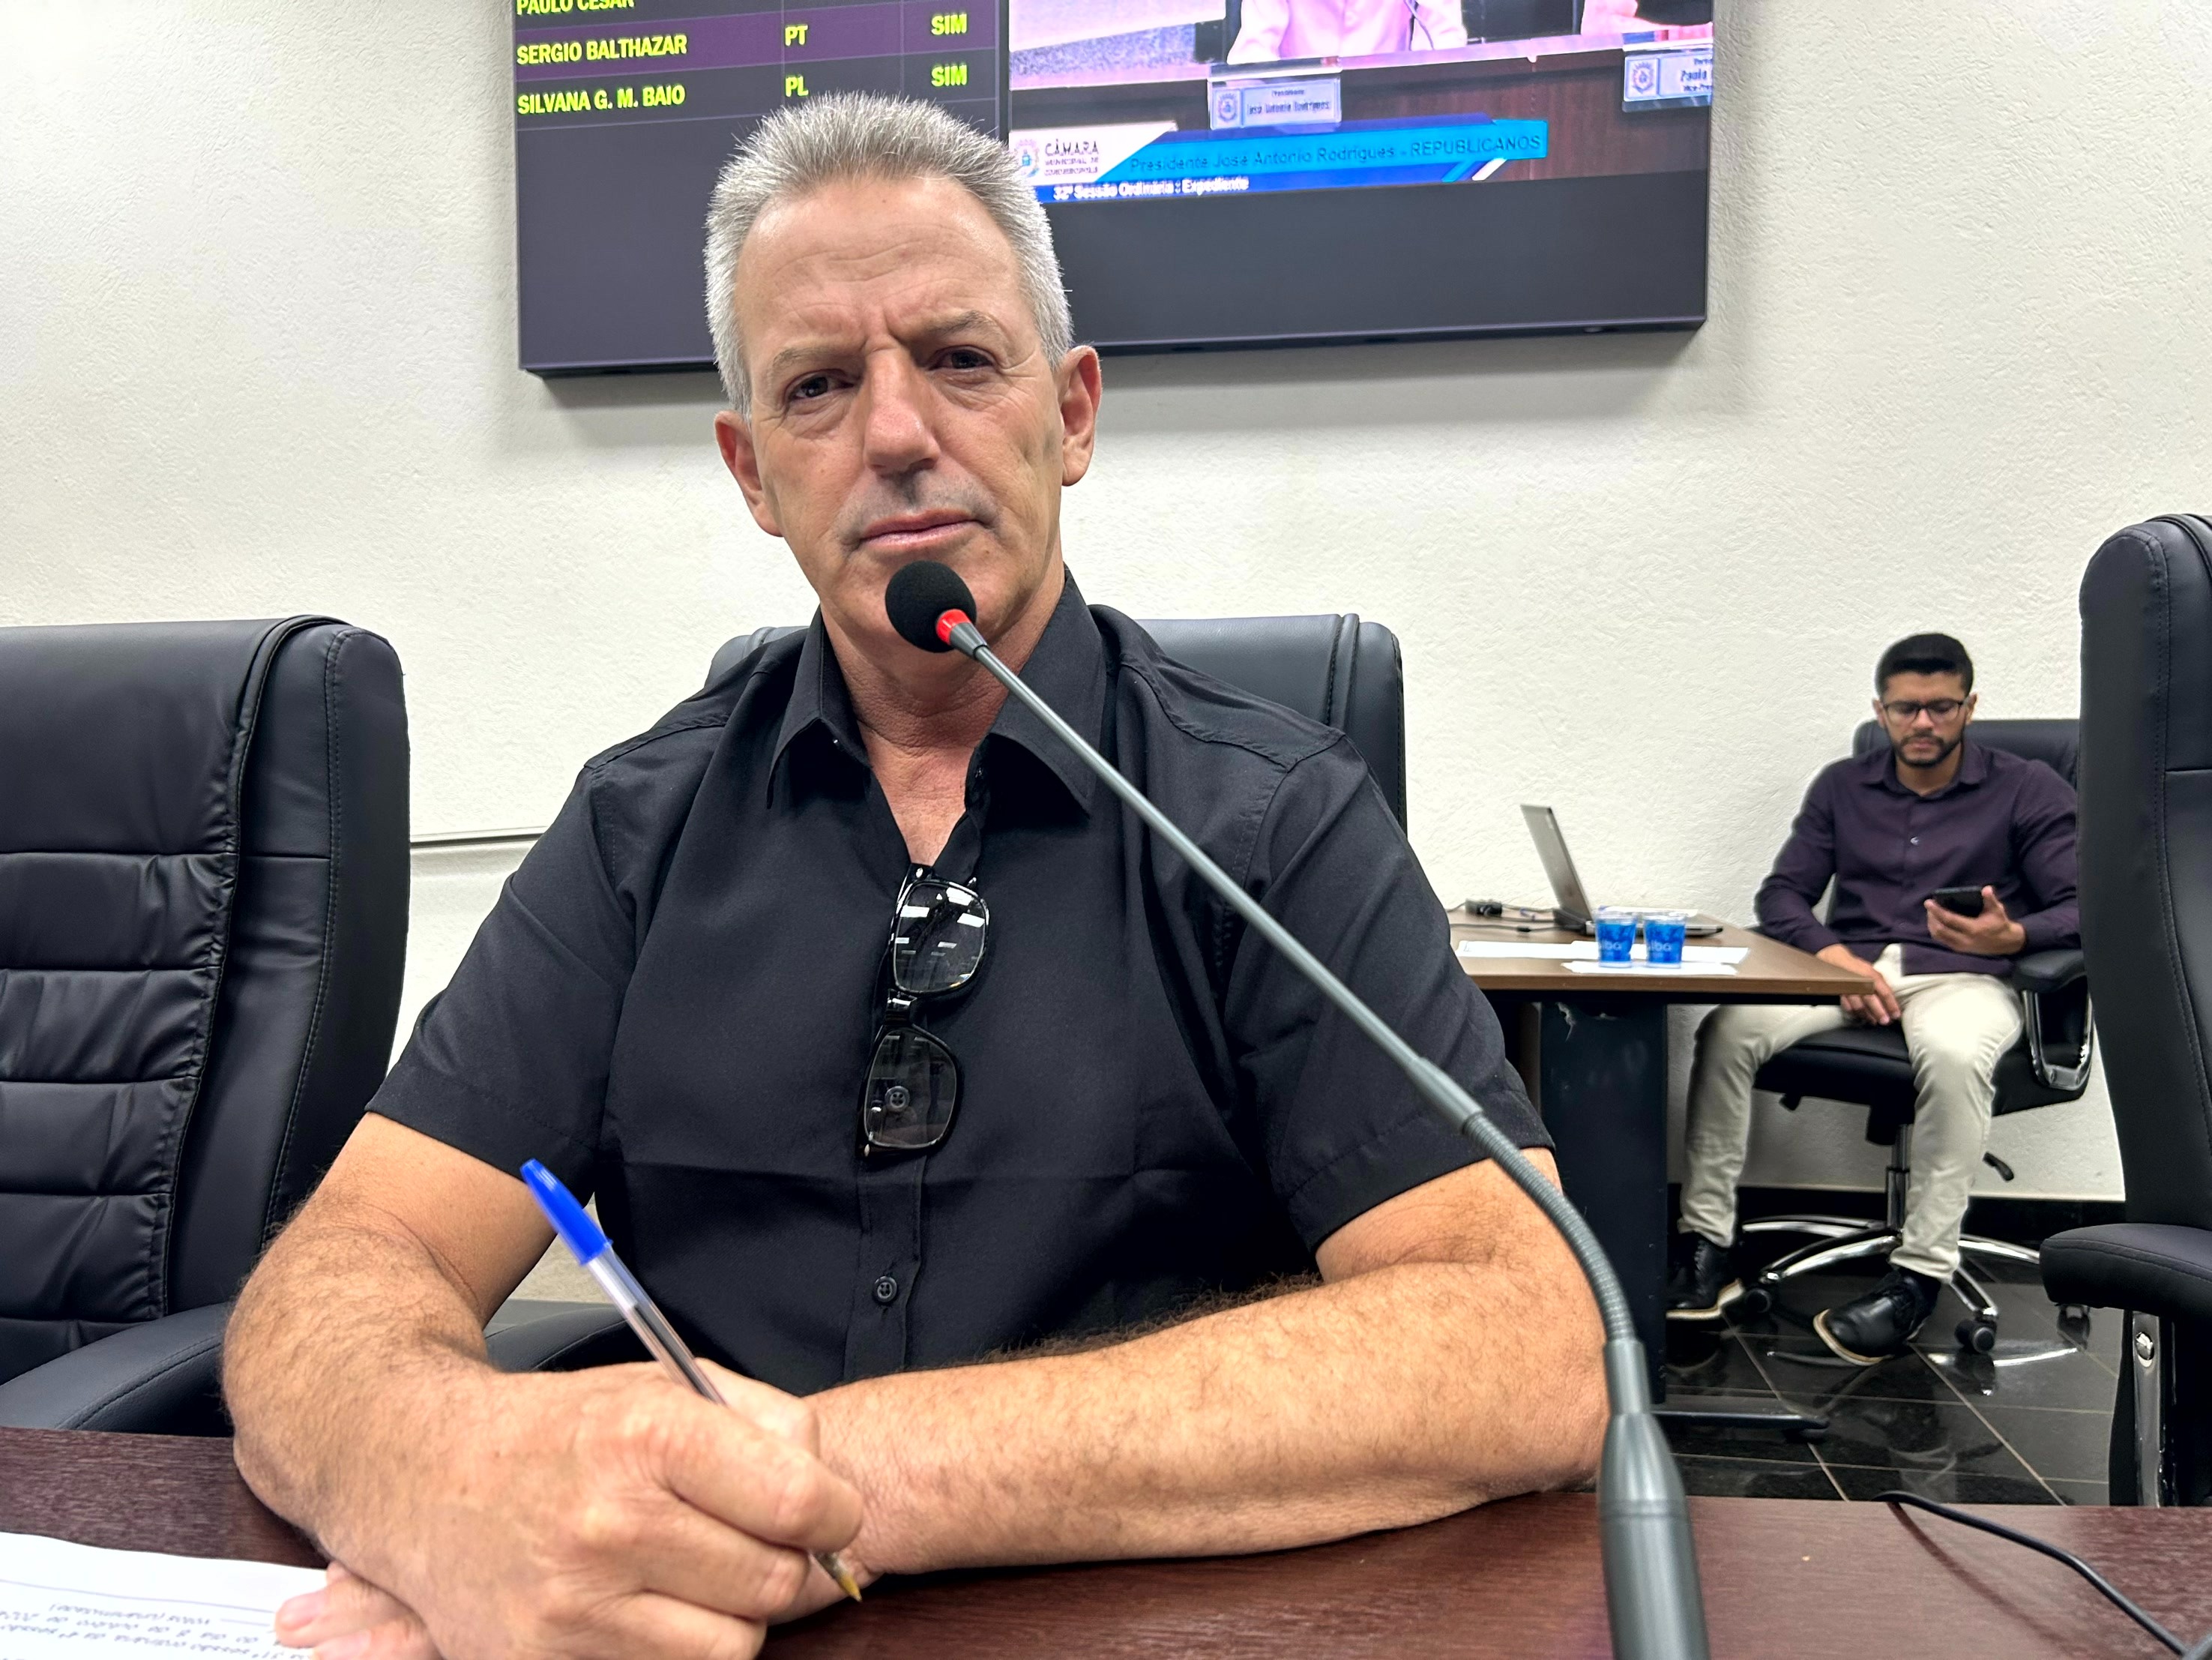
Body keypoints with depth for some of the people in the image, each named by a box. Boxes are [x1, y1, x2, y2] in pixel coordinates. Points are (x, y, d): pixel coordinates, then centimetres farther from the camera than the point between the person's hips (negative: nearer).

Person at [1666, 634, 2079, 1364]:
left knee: (1953, 1056, -40)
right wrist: (1838, 958, -10)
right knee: (1728, 1027, -27)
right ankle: (1707, 1244, -22)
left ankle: (1920, 1274, -31)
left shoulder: (2028, 791, 10)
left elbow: (2083, 908, 1)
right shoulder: (1842, 787, 18)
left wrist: (2012, 936, -21)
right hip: (1848, 965, 3)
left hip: (1963, 975, -2)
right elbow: (1781, 895, 11)